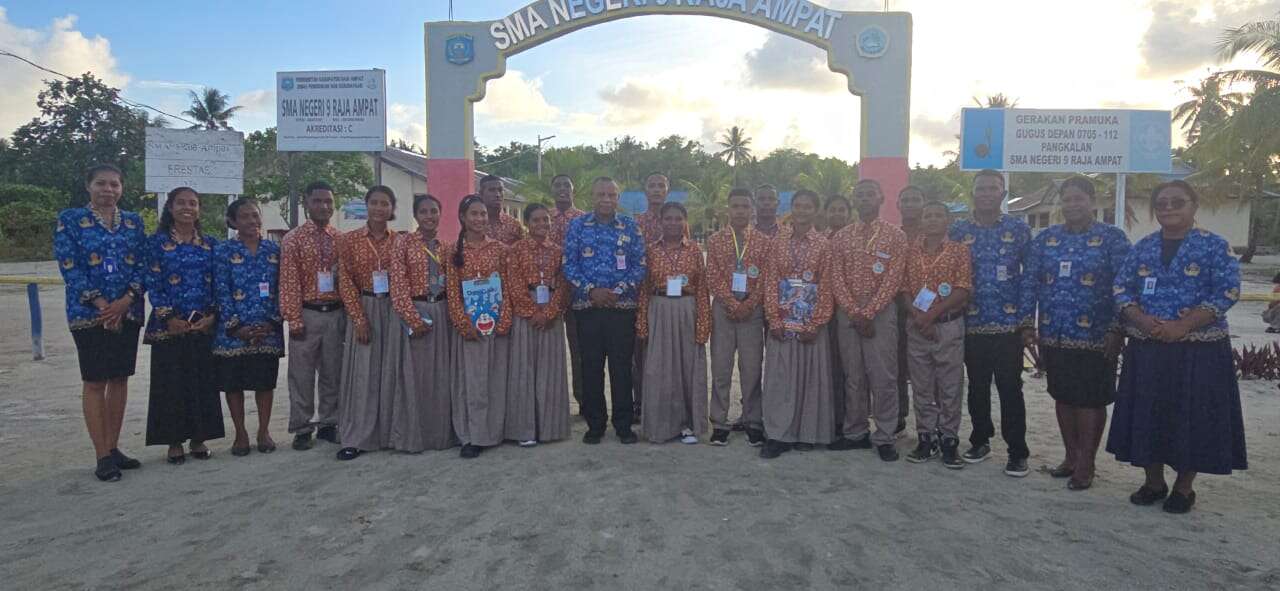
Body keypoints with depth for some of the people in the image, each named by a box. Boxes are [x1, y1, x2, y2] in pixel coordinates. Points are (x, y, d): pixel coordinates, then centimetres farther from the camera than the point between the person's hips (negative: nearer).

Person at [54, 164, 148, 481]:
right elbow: (69, 266, -7)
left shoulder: (134, 221, 10)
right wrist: (101, 304, -15)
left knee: (119, 379, 8)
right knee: (94, 382, 0)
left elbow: (143, 265, 5)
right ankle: (102, 456, 4)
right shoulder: (70, 219, 0)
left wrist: (125, 301, -10)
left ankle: (113, 448, 18)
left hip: (128, 311, 4)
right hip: (89, 312, -4)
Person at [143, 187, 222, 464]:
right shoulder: (157, 242, 0)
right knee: (171, 383, 2)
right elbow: (153, 284, -4)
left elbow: (217, 284, 7)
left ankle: (199, 439, 18)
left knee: (203, 382, 6)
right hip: (170, 324, -3)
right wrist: (168, 318, -12)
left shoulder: (209, 244, 9)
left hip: (204, 324, 3)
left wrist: (212, 316, -6)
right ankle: (175, 442, 13)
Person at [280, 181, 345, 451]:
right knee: (302, 374, 5)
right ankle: (302, 429, 15)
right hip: (307, 314, -3)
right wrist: (294, 320, -11)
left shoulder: (341, 239, 7)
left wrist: (349, 314, 6)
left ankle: (329, 424, 21)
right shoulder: (293, 239, -3)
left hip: (335, 313, 3)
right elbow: (289, 283, -6)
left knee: (333, 372, 10)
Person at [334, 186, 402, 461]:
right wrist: (359, 318, -10)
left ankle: (390, 432, 17)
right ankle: (357, 438, 8)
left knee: (391, 371, 6)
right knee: (362, 372, 1)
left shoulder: (399, 240, 5)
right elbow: (345, 282, -3)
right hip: (363, 310, -1)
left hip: (393, 310, 1)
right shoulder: (350, 239, 1)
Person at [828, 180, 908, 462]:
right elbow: (837, 277, 3)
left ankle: (884, 437, 7)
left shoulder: (895, 235, 2)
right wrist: (854, 312, -10)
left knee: (883, 376, -2)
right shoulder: (841, 237, 11)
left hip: (881, 311, -3)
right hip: (847, 312, 3)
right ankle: (855, 433, 17)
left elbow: (893, 279, -7)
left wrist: (868, 312, -14)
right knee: (852, 375, 8)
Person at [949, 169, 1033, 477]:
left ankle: (1018, 451, 11)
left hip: (1009, 323, -2)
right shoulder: (958, 230, 5)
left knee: (1010, 388, 0)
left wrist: (1027, 318, -2)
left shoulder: (1019, 229, 2)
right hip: (971, 323, 2)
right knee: (977, 386, 11)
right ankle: (980, 440, 27)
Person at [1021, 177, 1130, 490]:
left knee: (1091, 400, 2)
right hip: (1053, 335, 4)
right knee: (1063, 396, 12)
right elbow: (1030, 282, 7)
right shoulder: (1045, 238, 7)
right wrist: (1027, 323, 1)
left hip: (1094, 336, -4)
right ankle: (1071, 456, 26)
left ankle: (1086, 464, 13)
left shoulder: (1112, 238, -3)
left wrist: (1117, 330, -12)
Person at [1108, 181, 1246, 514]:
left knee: (1191, 416, 2)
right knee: (1147, 414, 7)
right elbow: (1121, 288, 5)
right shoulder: (1143, 247, 9)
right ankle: (1154, 482, 23)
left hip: (1197, 349, -3)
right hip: (1145, 348, 4)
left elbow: (1227, 292, -10)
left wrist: (1183, 326, -19)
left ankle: (1184, 488, 18)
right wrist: (1141, 320, -13)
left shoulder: (1214, 246, -2)